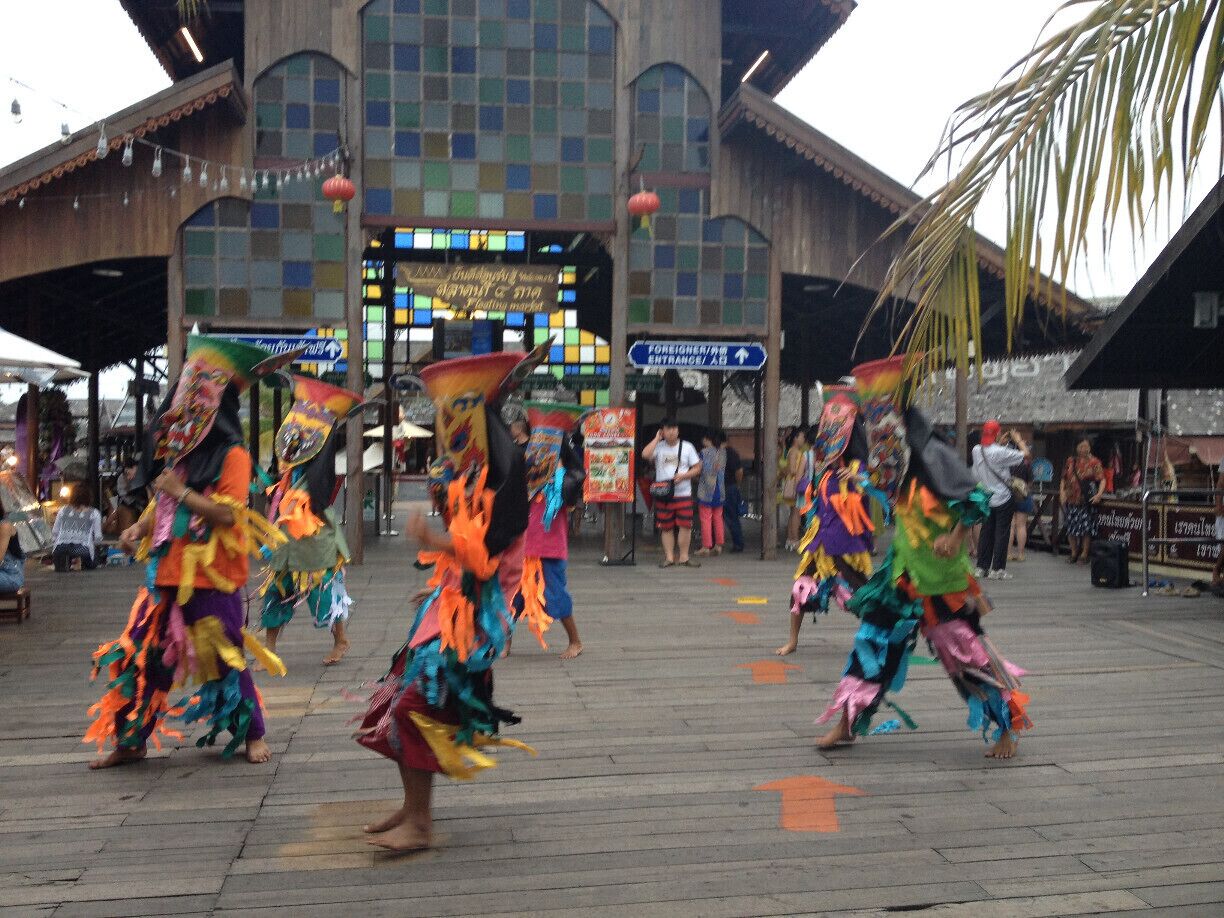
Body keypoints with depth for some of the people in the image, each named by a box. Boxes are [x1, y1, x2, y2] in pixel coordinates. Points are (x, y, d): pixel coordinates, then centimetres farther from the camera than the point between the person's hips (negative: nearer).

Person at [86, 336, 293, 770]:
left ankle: (252, 734, 18)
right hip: (167, 571, 7)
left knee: (225, 656, 1)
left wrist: (179, 491, -16)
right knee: (143, 653, 8)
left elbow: (228, 514, -17)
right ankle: (130, 741, 19)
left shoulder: (231, 455, -9)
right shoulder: (178, 451, 14)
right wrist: (139, 528, 5)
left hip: (211, 575, -7)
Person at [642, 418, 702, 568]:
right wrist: (657, 438, -6)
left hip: (683, 493, 0)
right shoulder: (659, 447, 5)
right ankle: (669, 557, 11)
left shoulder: (687, 447, 7)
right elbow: (645, 455, -16)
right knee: (666, 527, 4)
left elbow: (697, 468, 7)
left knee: (685, 526, -6)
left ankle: (683, 557, 4)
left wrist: (683, 476, -11)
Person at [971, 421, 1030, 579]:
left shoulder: (976, 450, -2)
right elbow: (1026, 454, -16)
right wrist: (1018, 439, -1)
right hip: (1003, 498, -6)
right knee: (1002, 533, 1)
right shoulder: (1000, 452, -20)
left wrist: (1002, 443, 17)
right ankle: (997, 569, 2)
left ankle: (982, 567, 12)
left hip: (986, 499, 6)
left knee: (986, 532, 11)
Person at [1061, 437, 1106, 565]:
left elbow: (1102, 480, -4)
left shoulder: (1094, 462, 0)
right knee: (1071, 527, 5)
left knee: (1086, 527, -1)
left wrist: (1099, 494, -17)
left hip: (1087, 500, -3)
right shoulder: (1070, 461, 9)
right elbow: (1064, 479, 14)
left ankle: (1084, 554, 11)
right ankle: (1074, 553, 19)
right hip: (1071, 500, 3)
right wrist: (1062, 492, 1)